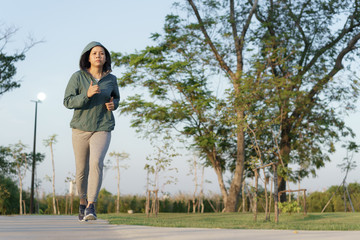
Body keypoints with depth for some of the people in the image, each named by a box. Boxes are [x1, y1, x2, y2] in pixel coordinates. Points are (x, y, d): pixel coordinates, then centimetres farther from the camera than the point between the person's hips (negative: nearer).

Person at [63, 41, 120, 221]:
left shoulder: (111, 79, 1)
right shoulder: (78, 77, -6)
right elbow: (68, 102, -11)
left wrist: (113, 104, -4)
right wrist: (87, 94, -26)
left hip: (102, 129, 0)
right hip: (81, 129, 0)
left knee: (96, 163, -24)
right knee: (82, 170, 8)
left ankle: (91, 206, -23)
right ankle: (83, 201, 34)